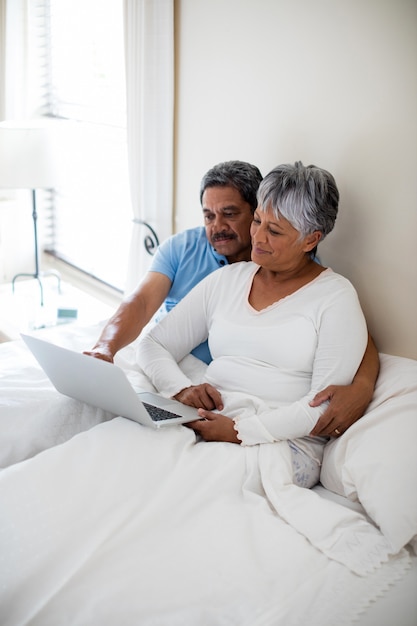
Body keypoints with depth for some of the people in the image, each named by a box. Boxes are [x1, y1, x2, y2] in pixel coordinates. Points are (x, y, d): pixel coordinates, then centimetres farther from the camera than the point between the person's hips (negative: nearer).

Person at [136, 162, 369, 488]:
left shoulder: (336, 296, 0)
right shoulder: (226, 280, 15)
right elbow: (153, 344, 16)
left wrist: (241, 432, -17)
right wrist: (182, 389, -6)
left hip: (285, 440, -4)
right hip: (206, 425, 5)